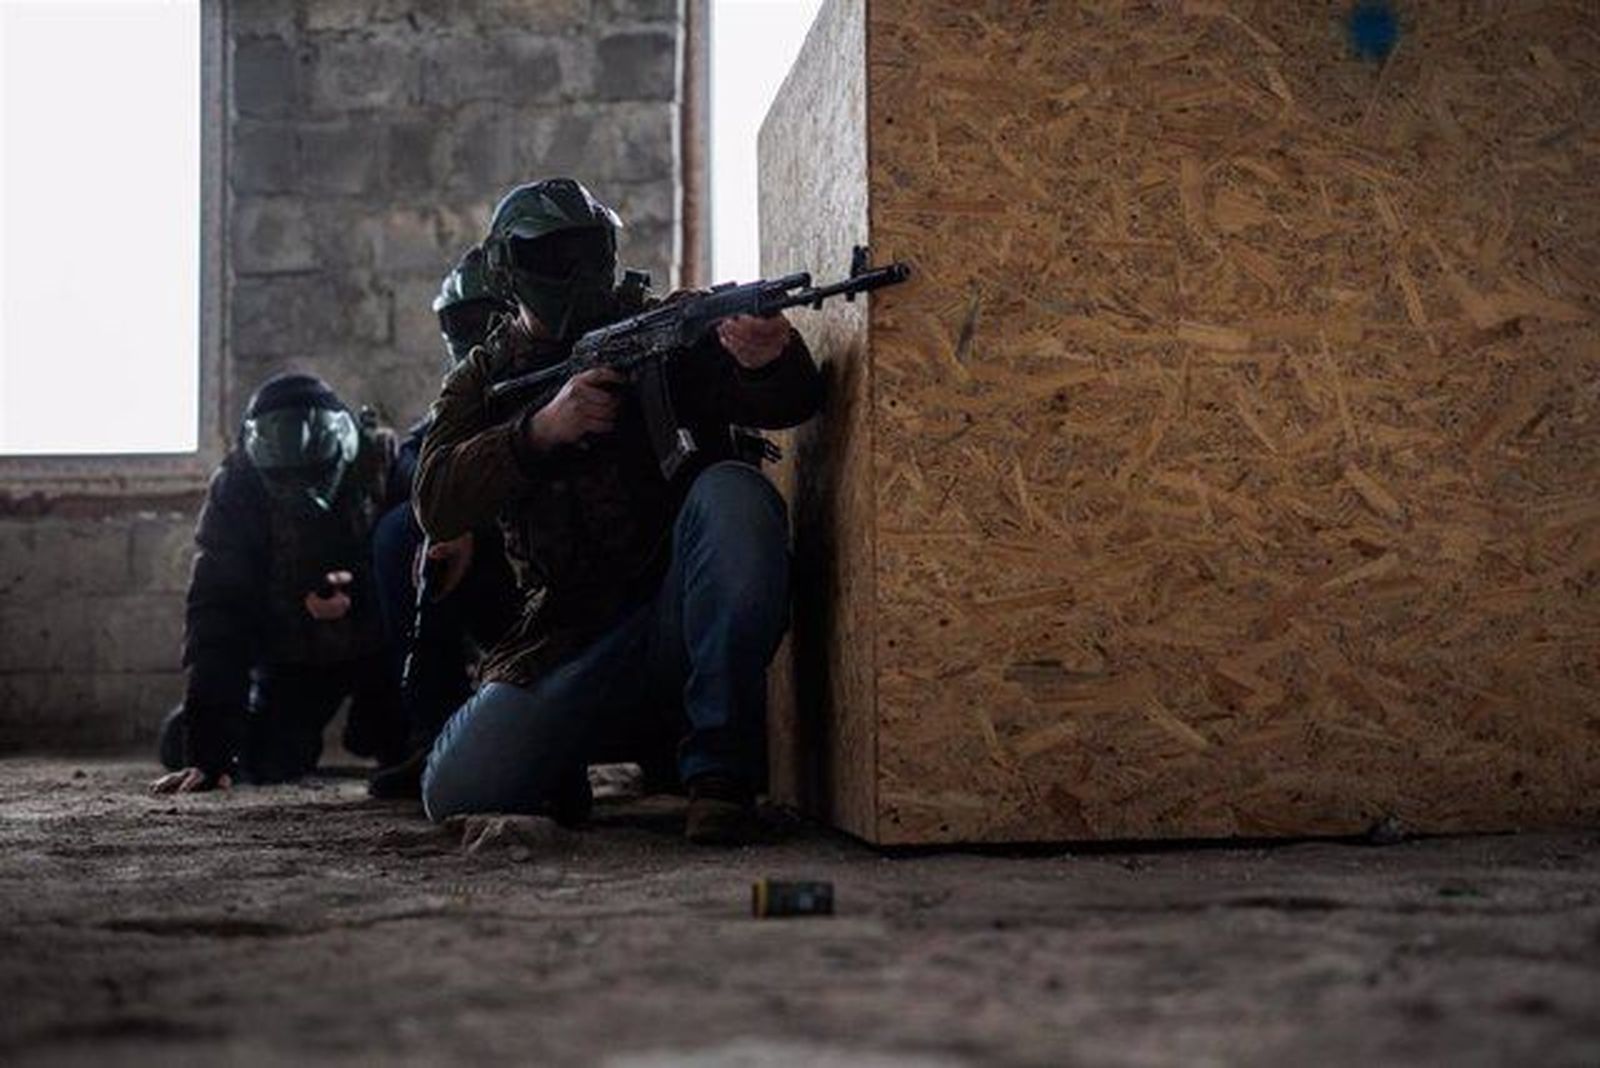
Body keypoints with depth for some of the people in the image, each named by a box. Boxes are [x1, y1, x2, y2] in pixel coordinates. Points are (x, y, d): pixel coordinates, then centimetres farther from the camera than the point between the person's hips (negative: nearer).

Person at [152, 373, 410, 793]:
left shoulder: (385, 464, -22)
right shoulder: (235, 486, -20)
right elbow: (216, 613, -24)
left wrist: (358, 592, -44)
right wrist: (208, 755, -32)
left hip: (377, 644, -1)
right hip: (290, 653, 1)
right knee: (264, 762, -16)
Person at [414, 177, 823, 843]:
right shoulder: (482, 382, 13)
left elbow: (792, 403, -7)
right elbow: (436, 505, -4)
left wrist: (769, 358, -32)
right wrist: (540, 430, -20)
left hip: (685, 616, 0)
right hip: (567, 642, 1)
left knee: (733, 493, -31)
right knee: (458, 792, -22)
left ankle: (720, 772, -24)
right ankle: (561, 770, 15)